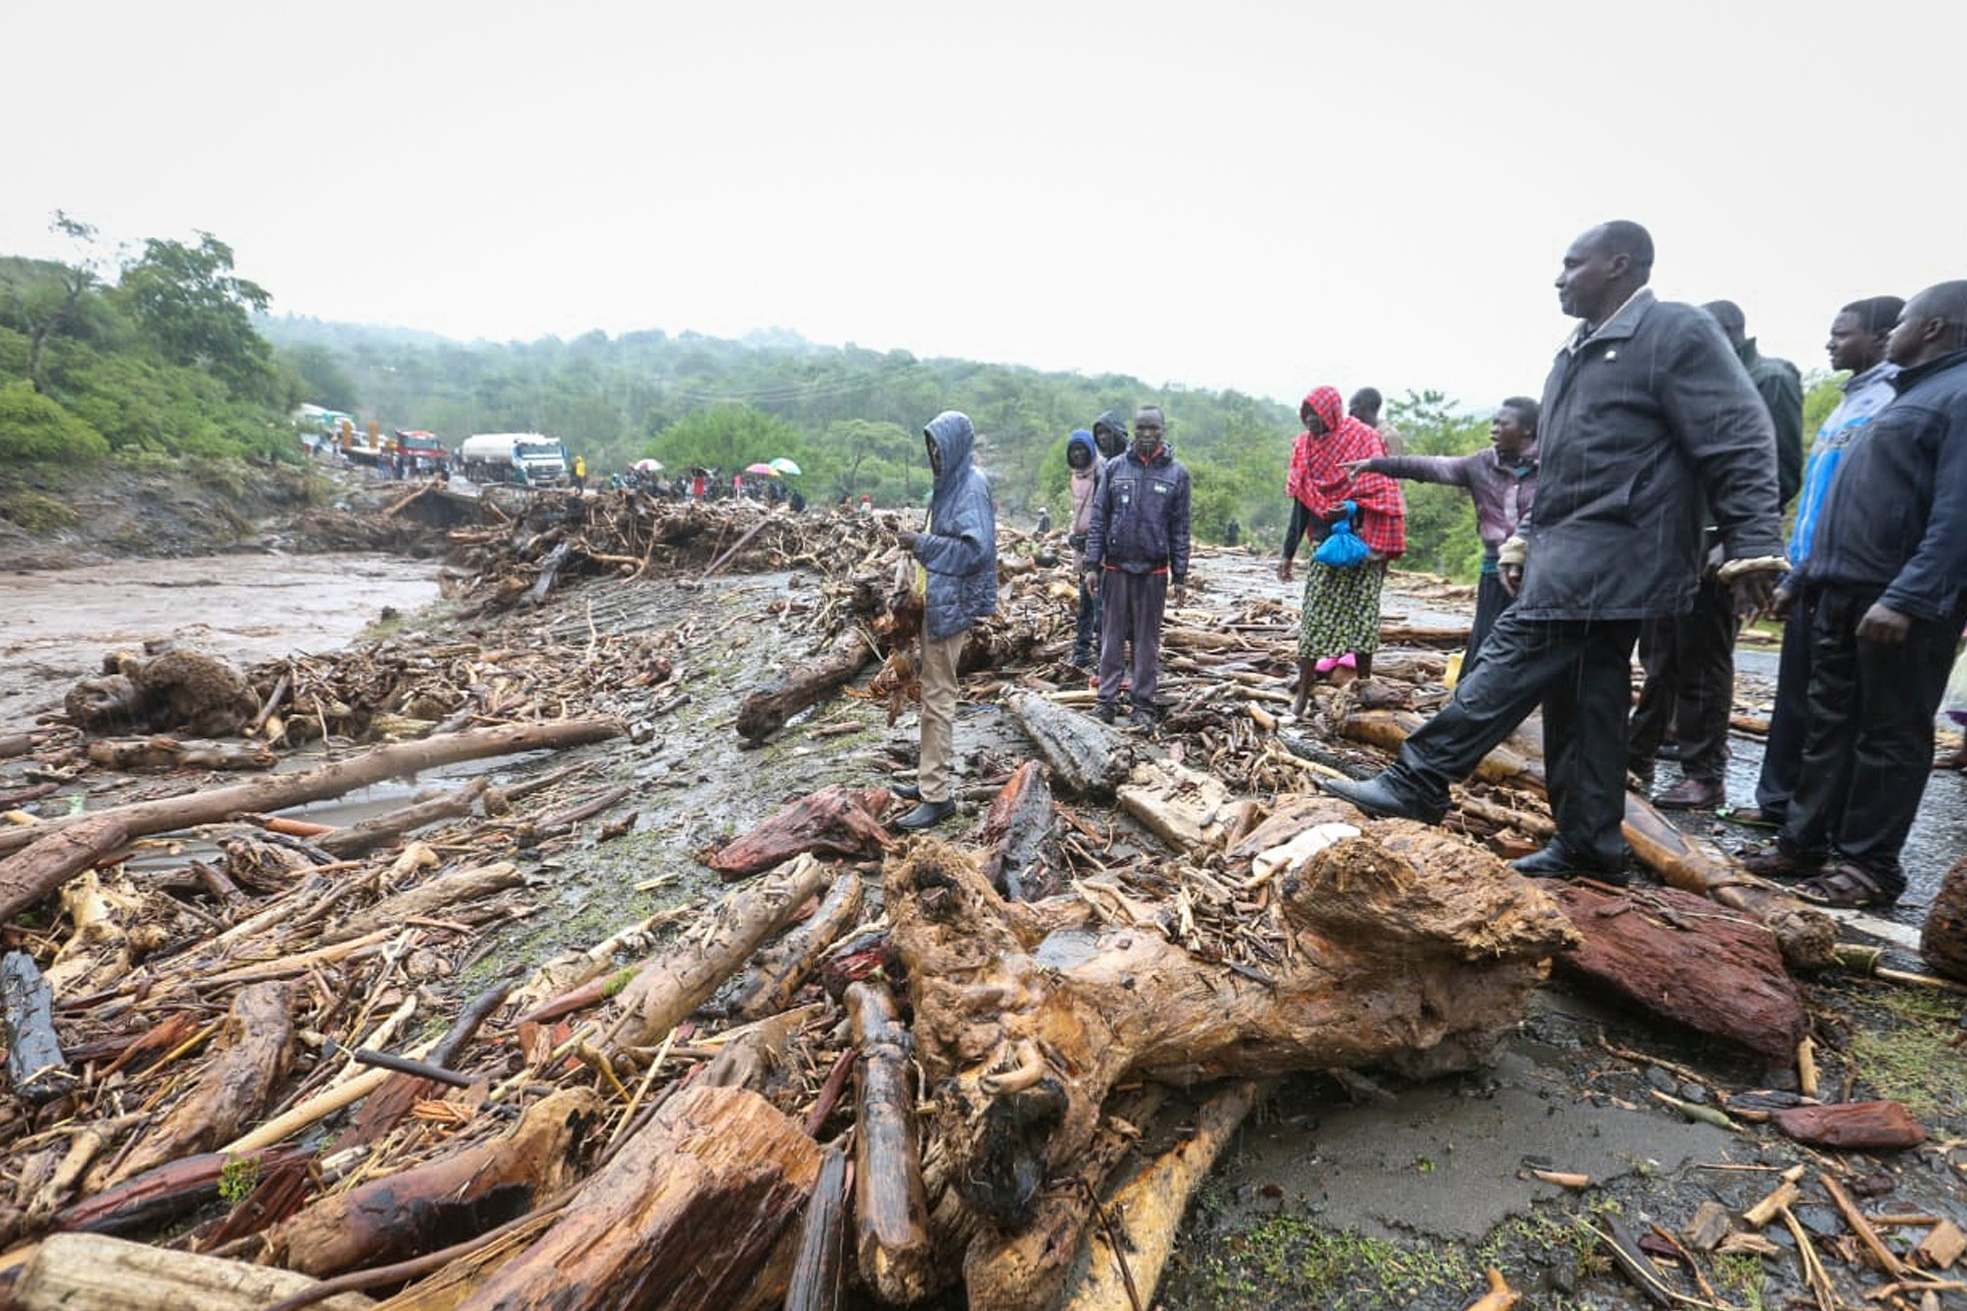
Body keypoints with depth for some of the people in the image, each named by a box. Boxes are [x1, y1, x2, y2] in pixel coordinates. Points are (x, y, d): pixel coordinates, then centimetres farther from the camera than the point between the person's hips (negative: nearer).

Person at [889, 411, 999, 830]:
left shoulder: (972, 486, -13)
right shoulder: (949, 484, 13)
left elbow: (975, 548, -22)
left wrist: (923, 544, -18)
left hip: (951, 605, -10)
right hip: (936, 602, 10)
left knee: (938, 696, -6)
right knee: (932, 692, 15)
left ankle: (936, 796, 2)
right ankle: (929, 779, 27)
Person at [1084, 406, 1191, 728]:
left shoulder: (1176, 473, 3)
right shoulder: (1115, 467, 4)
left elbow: (1180, 528, 4)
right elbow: (1098, 518, 5)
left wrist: (1180, 576, 1)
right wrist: (1092, 564, -2)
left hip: (1153, 571, 0)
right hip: (1115, 567, 1)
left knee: (1147, 641, 6)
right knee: (1112, 637, 5)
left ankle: (1144, 705, 15)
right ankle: (1107, 700, 13)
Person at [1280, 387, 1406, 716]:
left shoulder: (1364, 438, -4)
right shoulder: (1306, 445, 9)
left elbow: (1381, 491, -8)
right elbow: (1301, 502, 12)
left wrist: (1353, 508, -24)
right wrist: (1288, 553, 10)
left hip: (1360, 541, -4)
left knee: (1360, 617, 0)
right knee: (1314, 619, -1)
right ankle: (1302, 694, 1)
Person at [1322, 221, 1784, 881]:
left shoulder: (1677, 332, -6)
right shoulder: (1580, 351, 21)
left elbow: (1740, 443, -12)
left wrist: (1754, 548, -18)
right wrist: (1525, 541, 20)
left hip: (1610, 554, -9)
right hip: (1571, 552, 9)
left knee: (1512, 659, -15)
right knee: (1584, 698, 9)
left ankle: (1417, 784, -12)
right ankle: (1588, 844, 17)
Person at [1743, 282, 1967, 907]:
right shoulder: (1909, 395, 21)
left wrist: (1908, 599, -27)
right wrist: (1803, 575, 20)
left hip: (1901, 603, -8)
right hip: (1843, 594, 9)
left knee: (1889, 736, 1)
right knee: (1828, 725, 10)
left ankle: (1869, 863, 9)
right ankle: (1805, 843, 17)